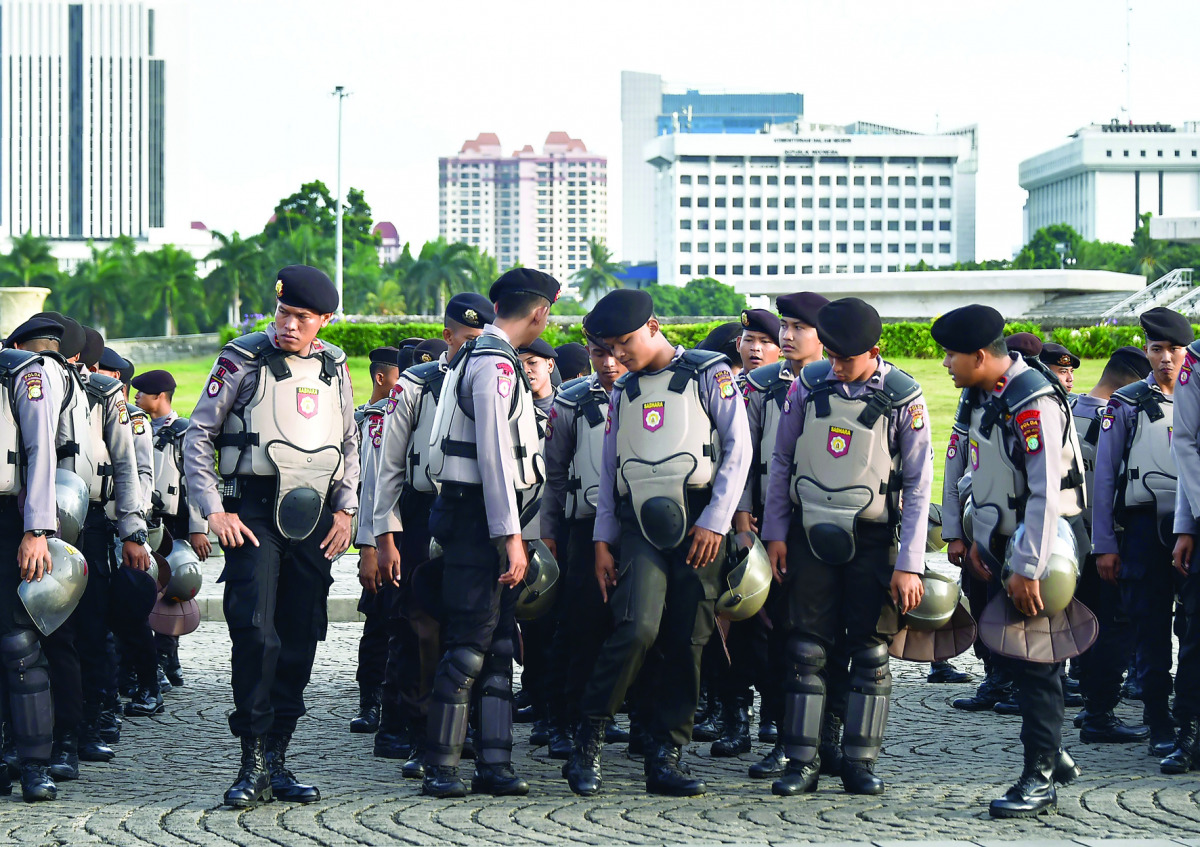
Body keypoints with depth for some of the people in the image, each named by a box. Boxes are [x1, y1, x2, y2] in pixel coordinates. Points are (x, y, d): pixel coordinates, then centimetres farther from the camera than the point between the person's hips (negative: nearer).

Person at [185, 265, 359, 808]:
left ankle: (276, 759, 10)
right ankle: (254, 763, -10)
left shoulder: (334, 367, 12)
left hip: (314, 518, 4)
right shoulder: (243, 360, -1)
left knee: (299, 641, 4)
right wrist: (214, 510, -9)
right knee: (255, 632, -15)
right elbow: (198, 436, 0)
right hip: (254, 512, -4)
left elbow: (349, 444, 22)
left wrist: (345, 508, 10)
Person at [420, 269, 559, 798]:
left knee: (499, 643, 9)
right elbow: (495, 455, -20)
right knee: (469, 644, -8)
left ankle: (493, 763, 10)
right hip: (479, 517, -10)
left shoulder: (480, 358, 18)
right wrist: (510, 535, -22)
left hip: (481, 517, 10)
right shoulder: (496, 365, -14)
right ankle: (441, 769, -6)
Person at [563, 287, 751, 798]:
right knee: (637, 628, -17)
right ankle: (588, 743, -9)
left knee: (686, 641, -2)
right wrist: (602, 539, 10)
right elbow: (610, 469, 19)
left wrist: (716, 521, -8)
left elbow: (737, 448, -2)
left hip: (697, 525, -2)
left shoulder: (709, 374, 4)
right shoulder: (623, 393, 18)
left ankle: (665, 758, 4)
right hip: (639, 526, 2)